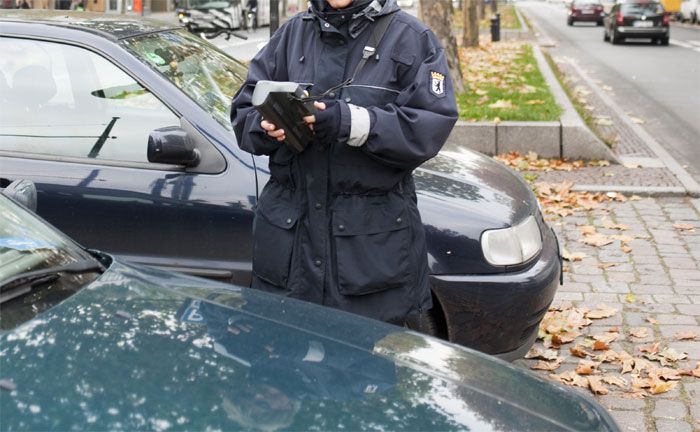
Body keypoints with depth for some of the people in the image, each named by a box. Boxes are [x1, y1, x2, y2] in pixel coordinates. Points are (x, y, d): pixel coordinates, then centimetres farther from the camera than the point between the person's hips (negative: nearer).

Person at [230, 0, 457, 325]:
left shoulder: (411, 38, 2)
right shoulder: (292, 33, 13)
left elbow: (433, 123, -10)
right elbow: (244, 109, 12)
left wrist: (352, 122, -22)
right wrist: (270, 127, -12)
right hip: (289, 226, 3)